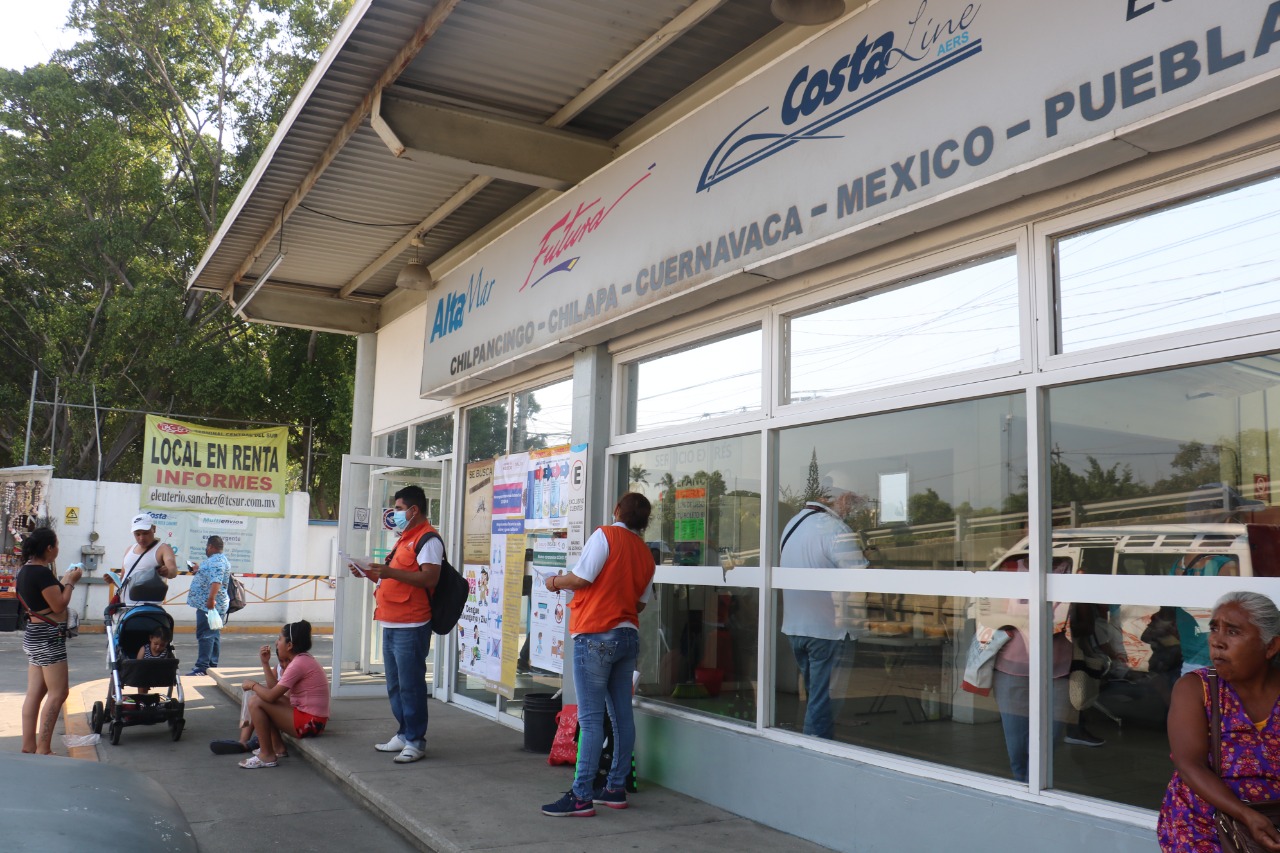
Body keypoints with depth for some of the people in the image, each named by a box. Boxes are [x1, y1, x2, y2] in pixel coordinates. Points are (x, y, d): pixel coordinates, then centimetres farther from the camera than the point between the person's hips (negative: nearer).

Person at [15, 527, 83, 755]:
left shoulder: (25, 570, 11)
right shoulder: (42, 572, -18)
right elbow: (59, 605, -17)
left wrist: (63, 582, 13)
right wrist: (70, 582, -6)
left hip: (33, 634, 10)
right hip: (48, 636, -10)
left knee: (35, 693, 11)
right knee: (58, 693, -6)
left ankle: (28, 747, 14)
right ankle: (43, 750, -6)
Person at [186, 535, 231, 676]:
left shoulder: (217, 561, -15)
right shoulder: (217, 559, 20)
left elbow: (216, 581, -30)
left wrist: (211, 599, -37)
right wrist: (199, 570, 38)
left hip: (209, 605, -11)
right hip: (210, 605, 11)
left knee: (205, 635, -12)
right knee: (213, 635, 12)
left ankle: (203, 667, -14)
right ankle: (212, 665, 16)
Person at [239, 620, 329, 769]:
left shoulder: (299, 663, -17)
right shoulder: (304, 659, 13)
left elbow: (271, 696, -20)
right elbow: (275, 689, 12)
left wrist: (253, 685, -2)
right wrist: (265, 663, 7)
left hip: (309, 723, -10)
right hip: (312, 720, 10)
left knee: (256, 702, -11)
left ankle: (267, 756, -3)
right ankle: (277, 746, 18)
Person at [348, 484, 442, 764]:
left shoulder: (427, 539, -10)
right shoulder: (406, 538, 22)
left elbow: (430, 578, -22)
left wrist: (391, 571, -26)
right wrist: (370, 573, 15)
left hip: (411, 627, -10)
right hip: (391, 624, 10)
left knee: (410, 685, -5)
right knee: (395, 685, 14)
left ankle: (415, 741, 3)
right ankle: (403, 735, 24)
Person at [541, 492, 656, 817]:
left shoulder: (605, 535, -7)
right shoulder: (646, 554, 12)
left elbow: (581, 577, -14)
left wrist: (556, 581, 5)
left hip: (596, 636, -7)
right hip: (628, 635, 7)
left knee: (591, 718, -7)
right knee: (622, 715, 11)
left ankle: (581, 796, -6)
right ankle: (616, 788, 18)